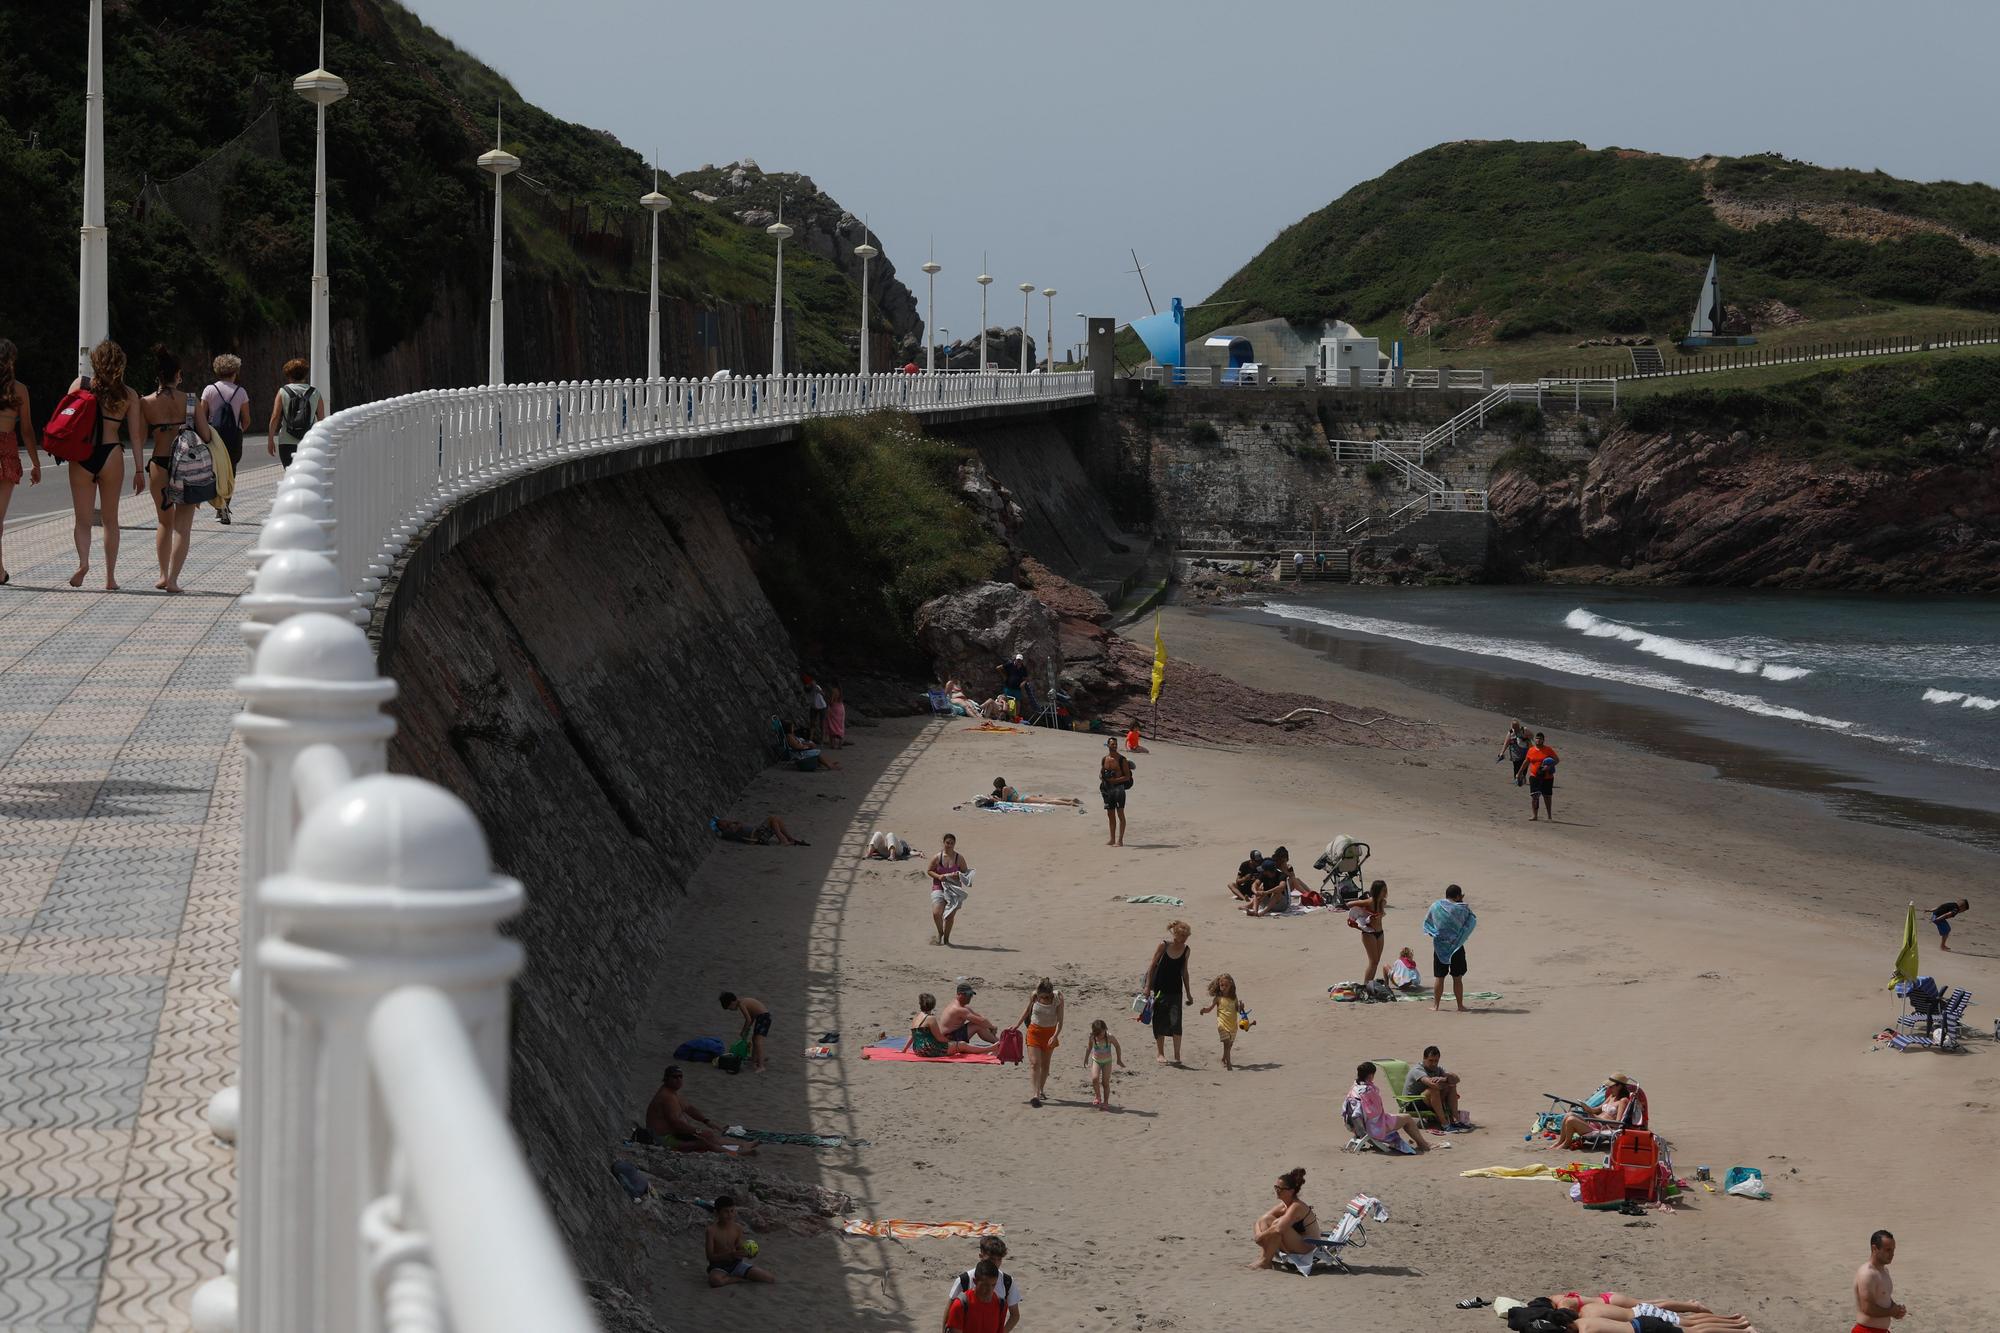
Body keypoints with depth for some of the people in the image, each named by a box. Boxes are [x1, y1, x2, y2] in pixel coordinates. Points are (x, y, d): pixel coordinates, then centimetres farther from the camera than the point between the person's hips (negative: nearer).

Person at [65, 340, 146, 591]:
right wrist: (139, 469, 4)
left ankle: (83, 560, -20)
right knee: (110, 519, 13)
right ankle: (110, 577, 12)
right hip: (111, 456, 0)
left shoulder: (79, 384, 2)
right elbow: (135, 436, 1)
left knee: (83, 519, 7)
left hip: (80, 457, 0)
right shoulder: (128, 395, 2)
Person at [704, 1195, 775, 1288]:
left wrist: (747, 1253, -14)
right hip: (719, 1266, -4)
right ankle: (742, 1279, -15)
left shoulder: (737, 1228, 0)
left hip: (736, 1263, 4)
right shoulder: (712, 1230, -14)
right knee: (715, 1280, -43)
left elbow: (739, 1248, 10)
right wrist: (731, 1254, -29)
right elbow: (710, 1257, -16)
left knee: (771, 1279, -11)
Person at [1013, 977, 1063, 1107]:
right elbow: (1027, 1010, 6)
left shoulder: (1057, 998, -18)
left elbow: (1060, 1020, -15)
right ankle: (1036, 1095, -14)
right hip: (1035, 1031, 0)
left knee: (1045, 1064, 12)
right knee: (1034, 1063, -10)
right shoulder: (1034, 996, -13)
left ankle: (1040, 1091, 28)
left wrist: (1055, 1035, -28)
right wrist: (1016, 1025, 6)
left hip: (1050, 1032, 0)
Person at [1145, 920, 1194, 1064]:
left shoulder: (1185, 950, 1)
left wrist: (1188, 993, 12)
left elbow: (1184, 972, 10)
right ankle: (1160, 1054, 16)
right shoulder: (1164, 945, -9)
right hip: (1160, 988, -2)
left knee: (1176, 1022, -7)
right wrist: (1148, 986, -5)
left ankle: (1177, 1056, -1)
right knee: (1160, 1022, 4)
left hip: (1175, 990, 2)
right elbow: (1152, 965, -3)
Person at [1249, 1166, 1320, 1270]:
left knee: (1277, 1224, -29)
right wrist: (1259, 1235, -18)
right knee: (1265, 1220, 1)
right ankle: (1262, 1256, -10)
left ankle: (1266, 1261, -18)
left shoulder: (1296, 1207, -24)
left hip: (1308, 1246, -9)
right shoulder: (1283, 1206, 3)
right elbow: (1260, 1221, 3)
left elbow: (1278, 1229, -37)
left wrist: (1260, 1236, -25)